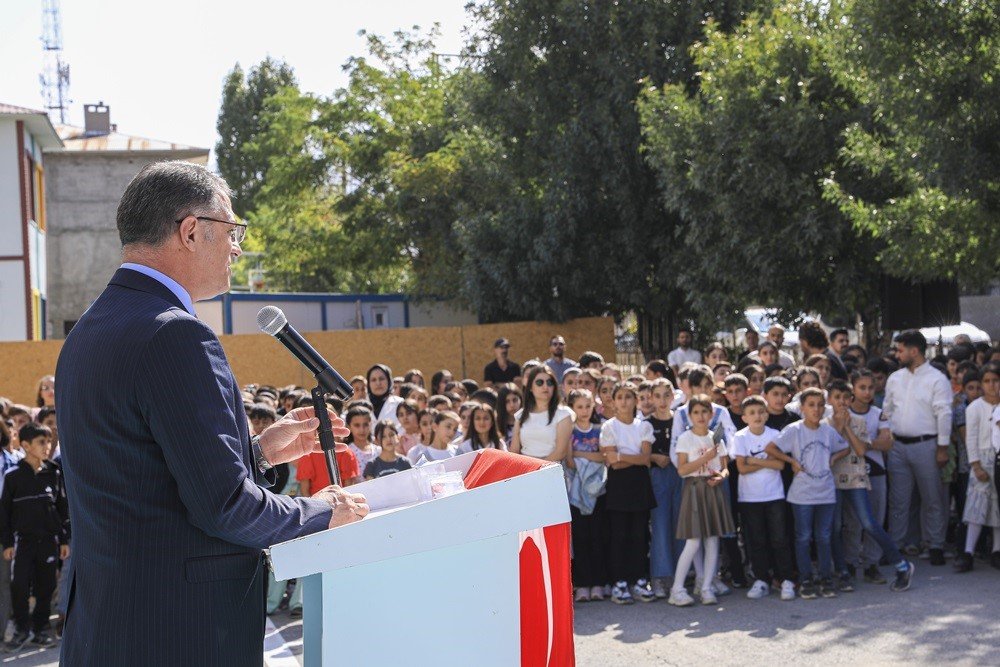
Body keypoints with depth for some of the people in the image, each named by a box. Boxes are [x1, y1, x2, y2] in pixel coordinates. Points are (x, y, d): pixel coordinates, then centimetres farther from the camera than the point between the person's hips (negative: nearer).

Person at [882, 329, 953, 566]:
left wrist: (942, 448, -12)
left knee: (932, 500, 3)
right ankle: (894, 545, 15)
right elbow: (887, 411, 15)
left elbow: (944, 415, -10)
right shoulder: (895, 379, 9)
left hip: (925, 446, -5)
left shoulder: (937, 379, -7)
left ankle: (936, 546, 12)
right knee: (898, 499, 9)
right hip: (898, 446, 5)